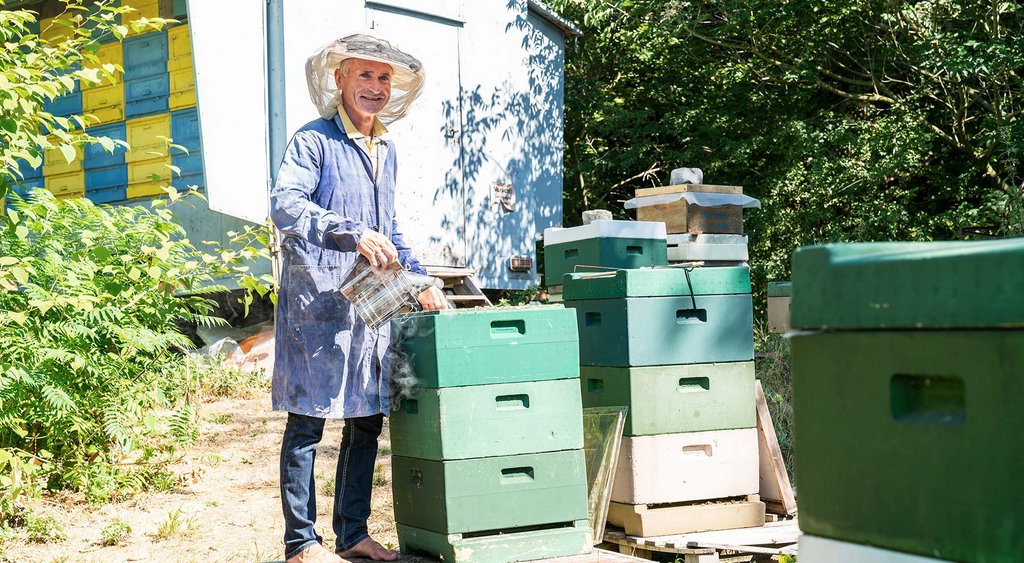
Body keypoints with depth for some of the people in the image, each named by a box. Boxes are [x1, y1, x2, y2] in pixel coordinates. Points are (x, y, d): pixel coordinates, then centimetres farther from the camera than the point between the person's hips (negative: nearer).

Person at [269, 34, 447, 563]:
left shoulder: (386, 151, 19)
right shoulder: (314, 140, -5)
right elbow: (284, 203, -21)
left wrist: (419, 280, 19)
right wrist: (352, 234, -30)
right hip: (317, 303, -7)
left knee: (366, 421, 9)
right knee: (307, 421, -3)